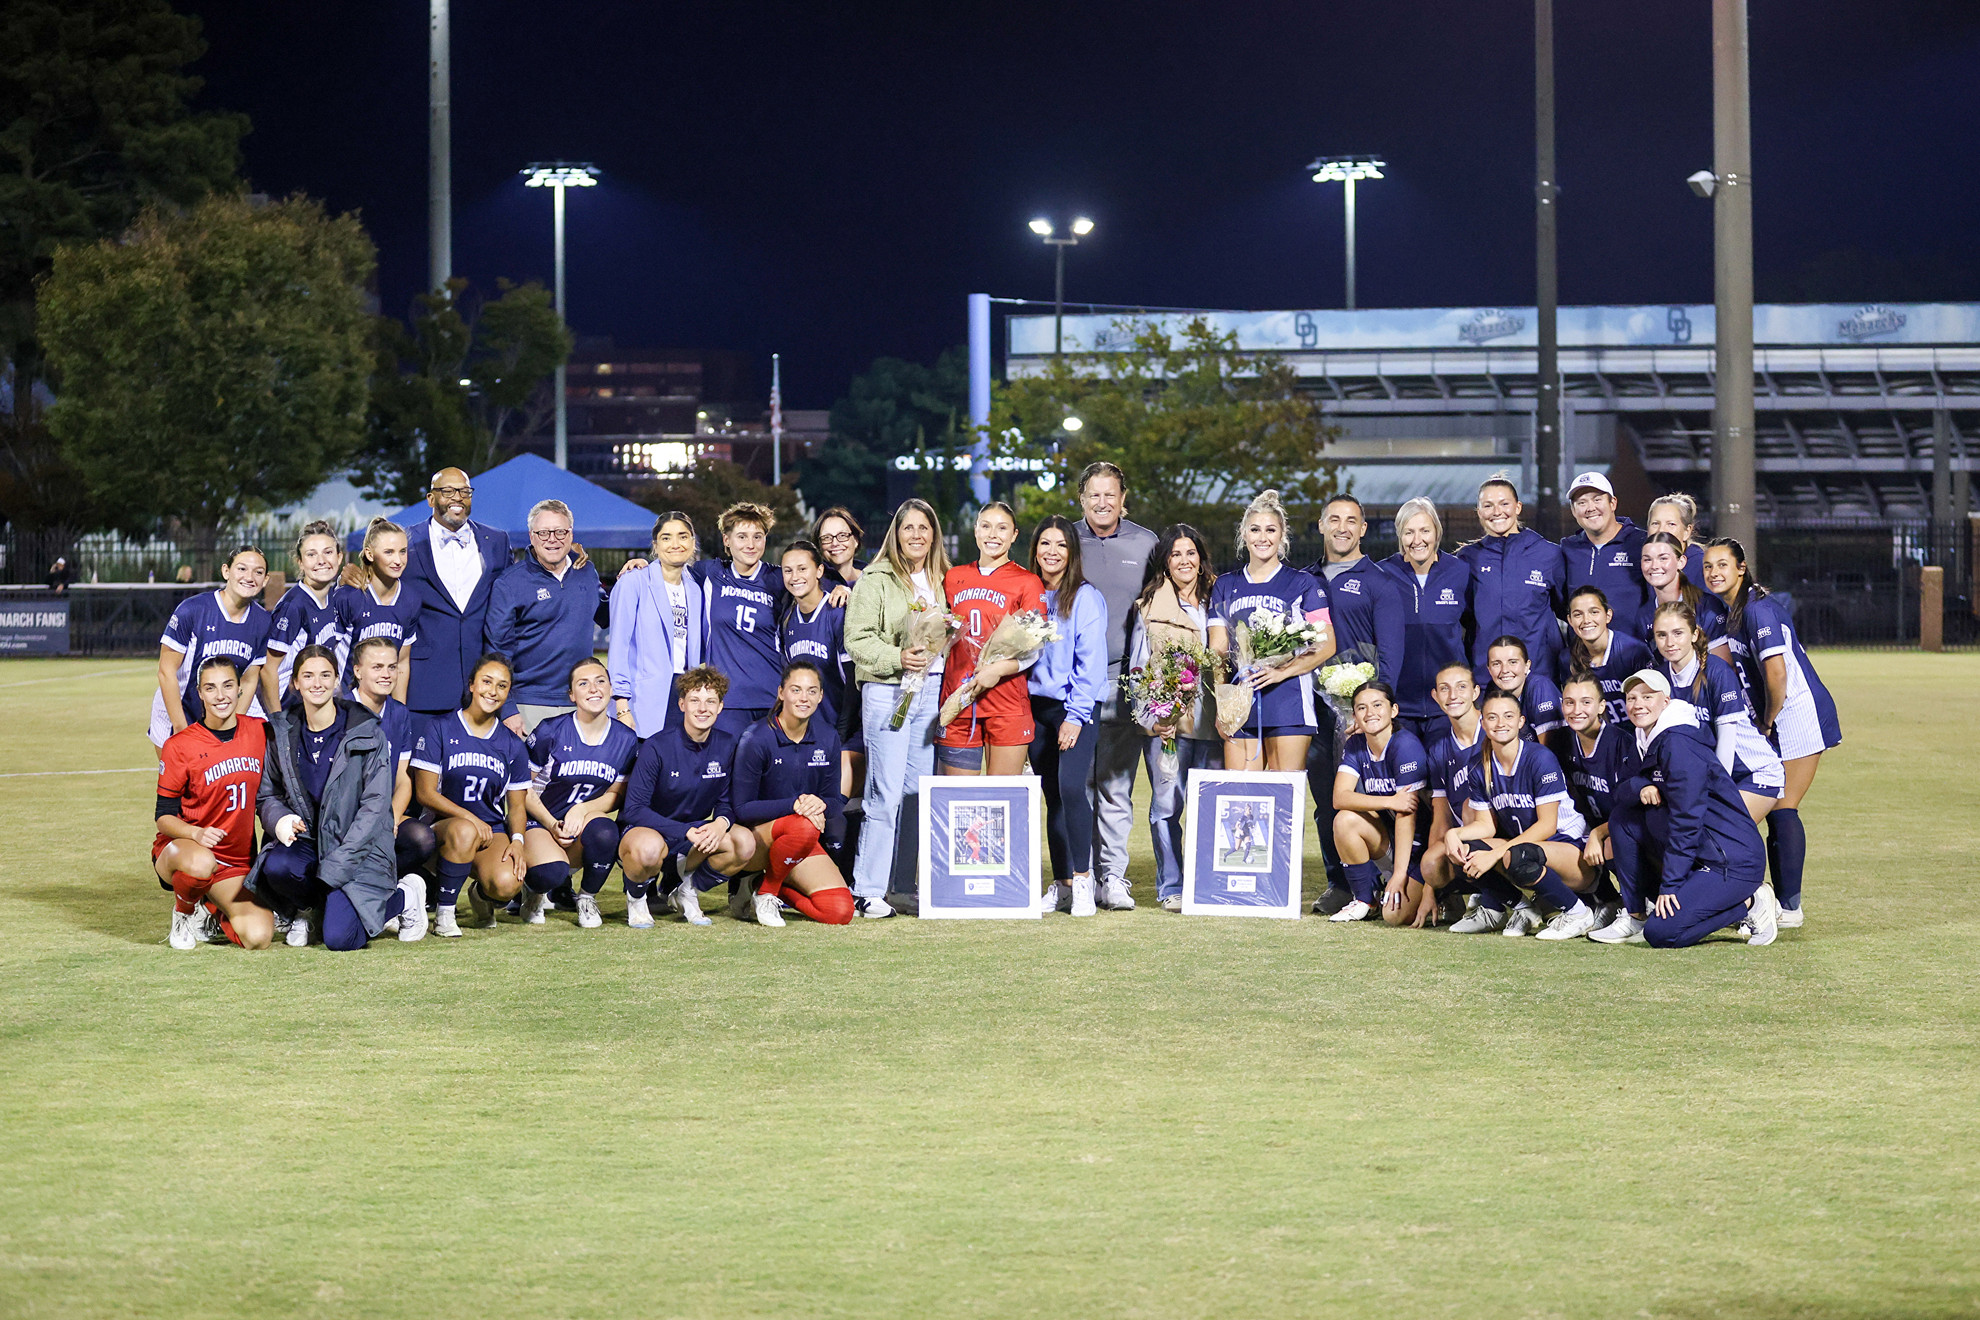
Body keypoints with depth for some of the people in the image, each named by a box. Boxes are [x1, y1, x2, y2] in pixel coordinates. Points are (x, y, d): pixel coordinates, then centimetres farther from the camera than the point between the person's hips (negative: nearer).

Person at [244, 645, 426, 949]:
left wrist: (334, 866, -18)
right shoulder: (282, 733, 4)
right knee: (276, 867, -33)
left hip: (358, 847, -3)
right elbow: (267, 794, 12)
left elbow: (376, 805, -11)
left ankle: (403, 897, 9)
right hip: (307, 841, 3)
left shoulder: (367, 733, -7)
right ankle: (304, 910, 3)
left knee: (339, 938, -22)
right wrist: (280, 819, -14)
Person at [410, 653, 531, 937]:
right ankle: (443, 913, -19)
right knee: (464, 830, -41)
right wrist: (470, 817, -15)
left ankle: (481, 894, 10)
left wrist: (517, 839, -11)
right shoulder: (439, 729, 0)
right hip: (445, 824, -2)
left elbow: (517, 805, 11)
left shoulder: (512, 745, 10)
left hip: (493, 832, 2)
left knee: (507, 884, -31)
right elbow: (425, 793, -4)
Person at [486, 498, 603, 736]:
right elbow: (497, 651, -5)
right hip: (529, 707, -4)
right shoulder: (509, 583, -4)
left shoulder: (586, 572, 10)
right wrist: (506, 710, -12)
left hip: (579, 706, 4)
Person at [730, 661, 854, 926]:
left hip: (804, 841, 5)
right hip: (757, 834, -5)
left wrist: (820, 803, -18)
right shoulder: (757, 740, -13)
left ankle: (778, 889, 11)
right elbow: (742, 808, -13)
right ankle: (765, 892, -13)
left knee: (840, 912, -16)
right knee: (804, 827, -40)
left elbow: (835, 802, 8)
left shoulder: (827, 739, 2)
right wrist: (794, 805, -26)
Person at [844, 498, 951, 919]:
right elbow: (857, 639, -8)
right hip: (887, 691, -6)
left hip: (932, 690, 6)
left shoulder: (942, 580, 16)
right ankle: (867, 891, -4)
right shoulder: (876, 580, -1)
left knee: (923, 790, 6)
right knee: (885, 793, -9)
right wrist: (898, 658, -21)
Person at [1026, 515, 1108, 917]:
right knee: (1052, 795, 5)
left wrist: (1075, 715, -14)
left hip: (1076, 707, -5)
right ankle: (1061, 883, 11)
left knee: (1070, 786, -19)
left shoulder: (1086, 597, -4)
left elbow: (1091, 662, -8)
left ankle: (1082, 880, -11)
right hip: (1037, 708, 5)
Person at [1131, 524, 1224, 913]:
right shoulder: (1150, 608, 6)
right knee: (1167, 804, -4)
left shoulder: (1215, 602, 15)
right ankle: (1171, 888, 2)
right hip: (1167, 721, -3)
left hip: (1211, 719, 3)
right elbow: (1138, 667, 4)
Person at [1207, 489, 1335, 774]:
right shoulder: (1225, 586, 16)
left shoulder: (1302, 583, 6)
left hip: (1288, 702, -3)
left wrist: (1281, 672, -13)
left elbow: (1326, 645, 0)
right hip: (1240, 705, 3)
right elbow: (1217, 650, 14)